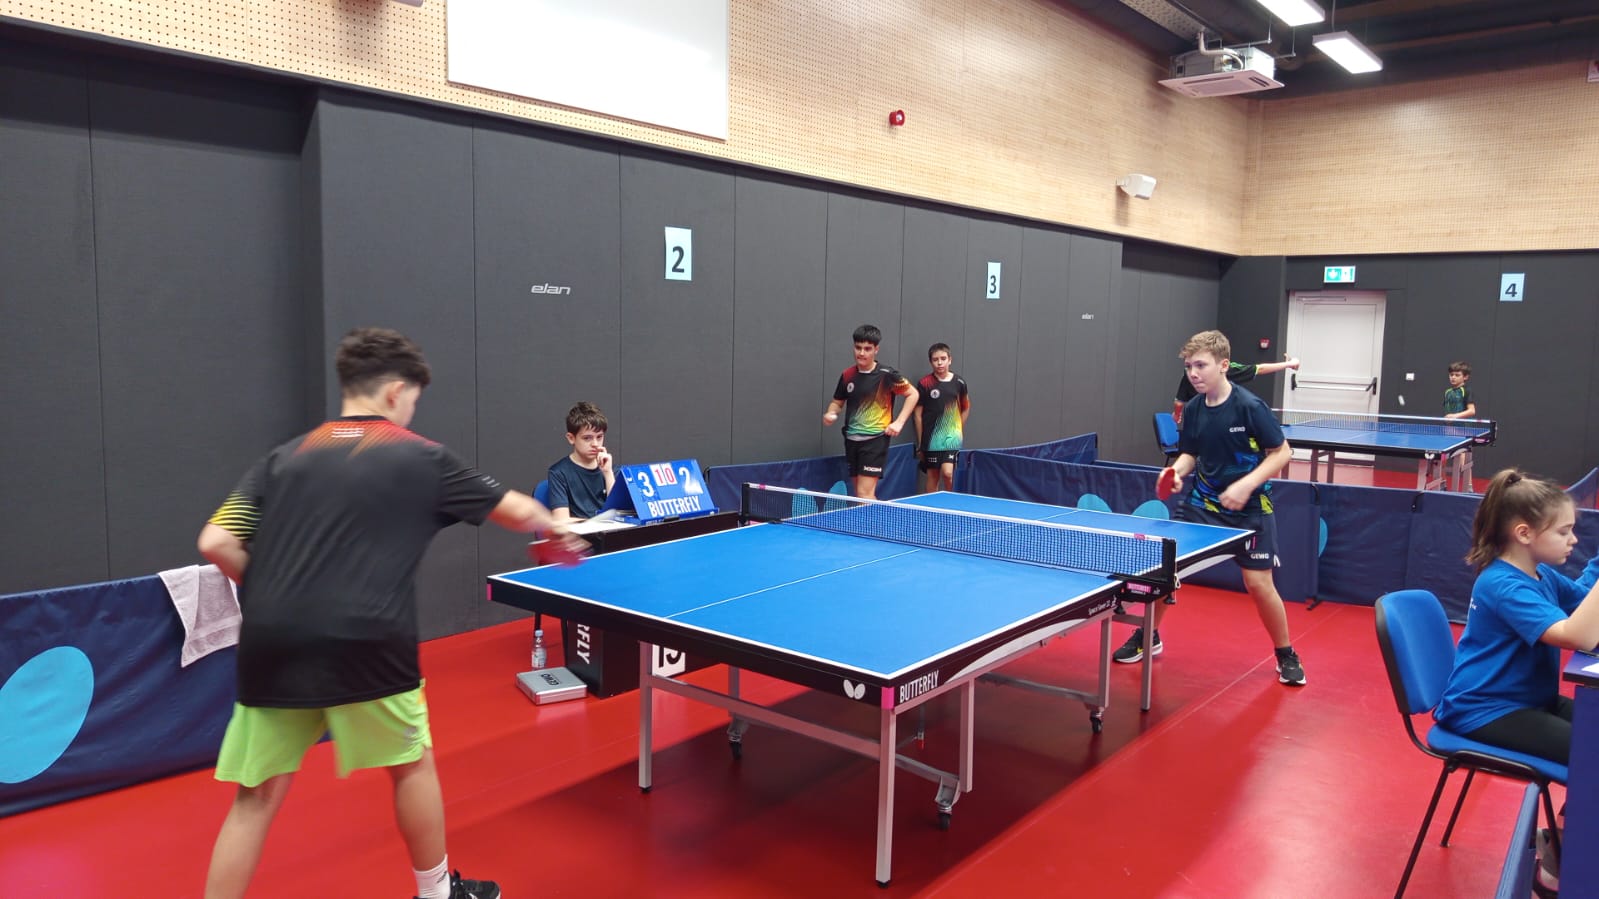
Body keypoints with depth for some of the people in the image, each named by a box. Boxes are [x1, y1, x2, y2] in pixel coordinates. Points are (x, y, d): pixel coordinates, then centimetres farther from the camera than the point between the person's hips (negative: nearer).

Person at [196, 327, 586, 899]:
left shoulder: (283, 458, 14)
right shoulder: (420, 459, 5)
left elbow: (216, 543, 6)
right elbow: (517, 511, 14)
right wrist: (559, 530, 35)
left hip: (270, 645, 4)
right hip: (360, 643, -3)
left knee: (257, 797, 14)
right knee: (412, 762, 19)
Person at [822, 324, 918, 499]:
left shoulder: (886, 375, -9)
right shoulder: (847, 375, 4)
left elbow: (913, 394, 1)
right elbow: (837, 402, 17)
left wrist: (899, 422, -8)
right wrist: (830, 414, -5)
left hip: (875, 440, -5)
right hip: (852, 440, 6)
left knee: (865, 494, -12)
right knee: (860, 494, 12)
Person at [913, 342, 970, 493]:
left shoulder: (959, 382, 2)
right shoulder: (924, 383, -4)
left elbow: (966, 408, 18)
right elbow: (918, 413, 0)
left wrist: (958, 429, 11)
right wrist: (920, 443, 0)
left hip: (952, 437, 1)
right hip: (931, 437, 0)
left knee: (947, 473, -14)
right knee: (932, 476, 5)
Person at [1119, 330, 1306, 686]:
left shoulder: (1250, 406, -18)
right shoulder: (1193, 409, -2)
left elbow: (1281, 452, -12)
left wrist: (1247, 485, -24)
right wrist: (1176, 471, -12)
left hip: (1249, 507, -5)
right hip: (1202, 502, 5)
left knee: (1258, 582, -6)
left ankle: (1286, 655, 19)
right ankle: (1148, 636, 21)